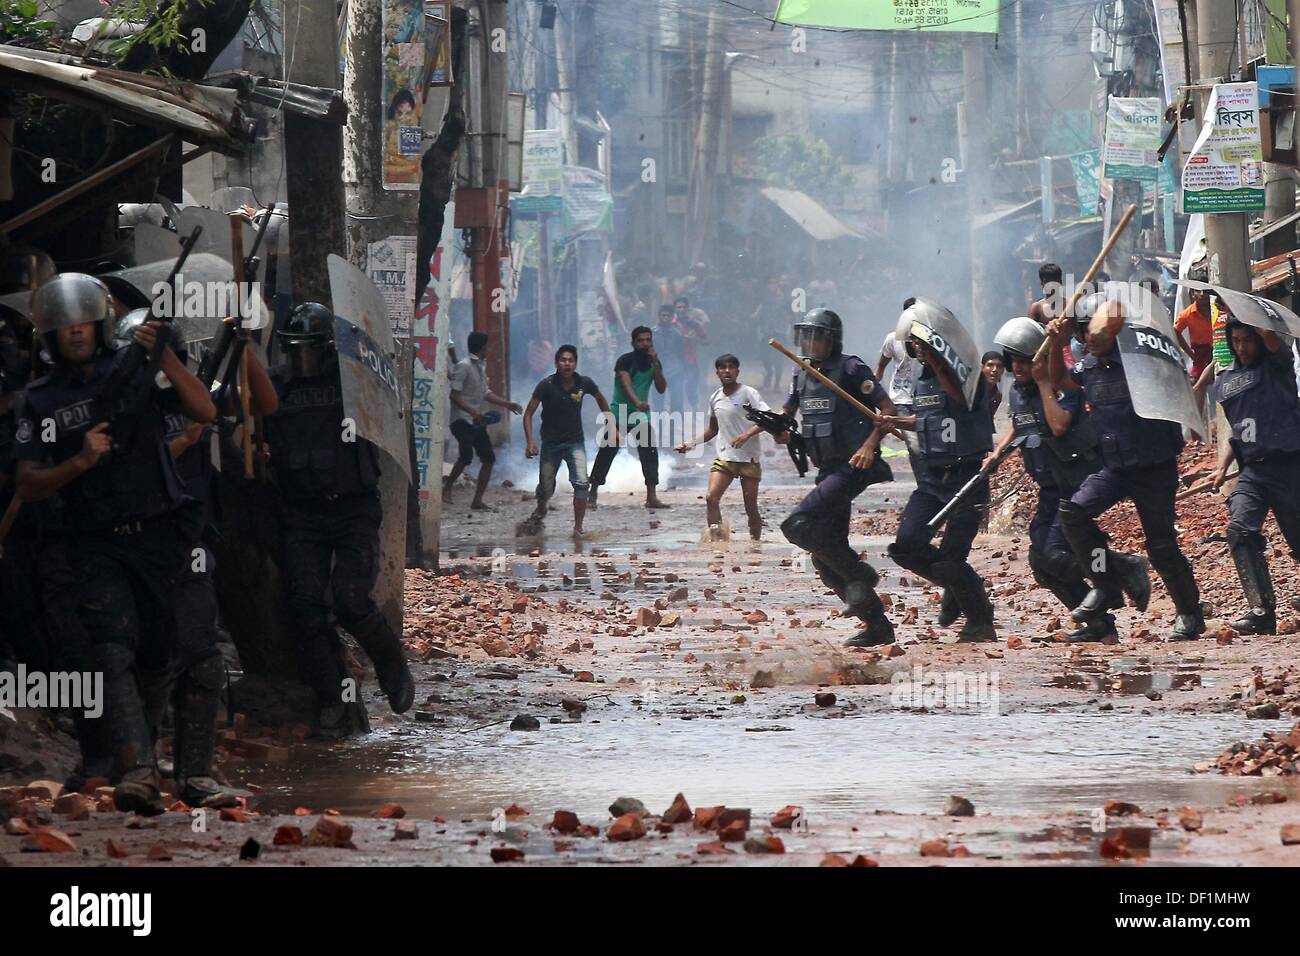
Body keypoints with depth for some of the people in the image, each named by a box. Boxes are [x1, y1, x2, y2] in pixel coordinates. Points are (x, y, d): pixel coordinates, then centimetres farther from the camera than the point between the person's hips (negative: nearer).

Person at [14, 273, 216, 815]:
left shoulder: (135, 372, 5)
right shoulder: (41, 402, 5)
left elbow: (204, 414, -6)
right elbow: (29, 487, 2)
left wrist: (165, 357, -16)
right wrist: (79, 461, -15)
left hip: (160, 540, 2)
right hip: (98, 550, -2)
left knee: (157, 661, 9)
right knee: (113, 653, -21)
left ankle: (117, 739, 36)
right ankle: (137, 771, -34)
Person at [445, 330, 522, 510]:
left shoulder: (481, 366, 16)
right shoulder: (464, 366, -11)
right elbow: (454, 396, -15)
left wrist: (507, 404, 20)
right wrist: (473, 412, -25)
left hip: (477, 421, 9)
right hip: (462, 419, -9)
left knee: (489, 458, 2)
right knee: (466, 455, -23)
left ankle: (477, 500, 6)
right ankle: (447, 487, -3)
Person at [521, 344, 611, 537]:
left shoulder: (584, 383, -11)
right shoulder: (547, 386, -17)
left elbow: (600, 399, 12)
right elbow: (528, 413, -11)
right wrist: (530, 442, -21)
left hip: (575, 442, 1)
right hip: (551, 443, -1)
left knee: (581, 483, -19)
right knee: (546, 488, 9)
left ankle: (578, 527, -11)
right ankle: (540, 511, 44)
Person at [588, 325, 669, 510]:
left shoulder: (653, 362, 4)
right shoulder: (625, 361, -13)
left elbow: (661, 389, -4)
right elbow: (626, 384, -30)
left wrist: (655, 365, -16)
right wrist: (638, 402, -48)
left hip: (641, 415, 4)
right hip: (619, 415, -4)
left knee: (650, 454, -7)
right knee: (606, 454, -4)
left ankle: (651, 497, -5)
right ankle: (592, 495, 5)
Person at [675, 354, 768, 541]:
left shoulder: (748, 394, -5)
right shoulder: (715, 398, 12)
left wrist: (748, 434, -28)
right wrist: (690, 444, 16)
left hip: (749, 459, -4)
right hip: (724, 458, 4)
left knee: (751, 507, 0)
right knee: (711, 497, -17)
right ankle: (715, 539, -18)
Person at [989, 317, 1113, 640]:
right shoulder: (1017, 391, 9)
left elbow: (1059, 425, -32)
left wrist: (1043, 382, -25)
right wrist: (998, 451, 11)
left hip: (1078, 484, -9)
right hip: (1050, 489, 9)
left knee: (1054, 555, -22)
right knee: (1040, 561, 1)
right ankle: (1099, 623, 12)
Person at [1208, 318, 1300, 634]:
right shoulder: (1226, 381, 18)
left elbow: (1271, 339, -20)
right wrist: (1222, 467, 20)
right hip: (1251, 469, 5)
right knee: (1240, 529, -18)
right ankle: (1261, 609, -23)